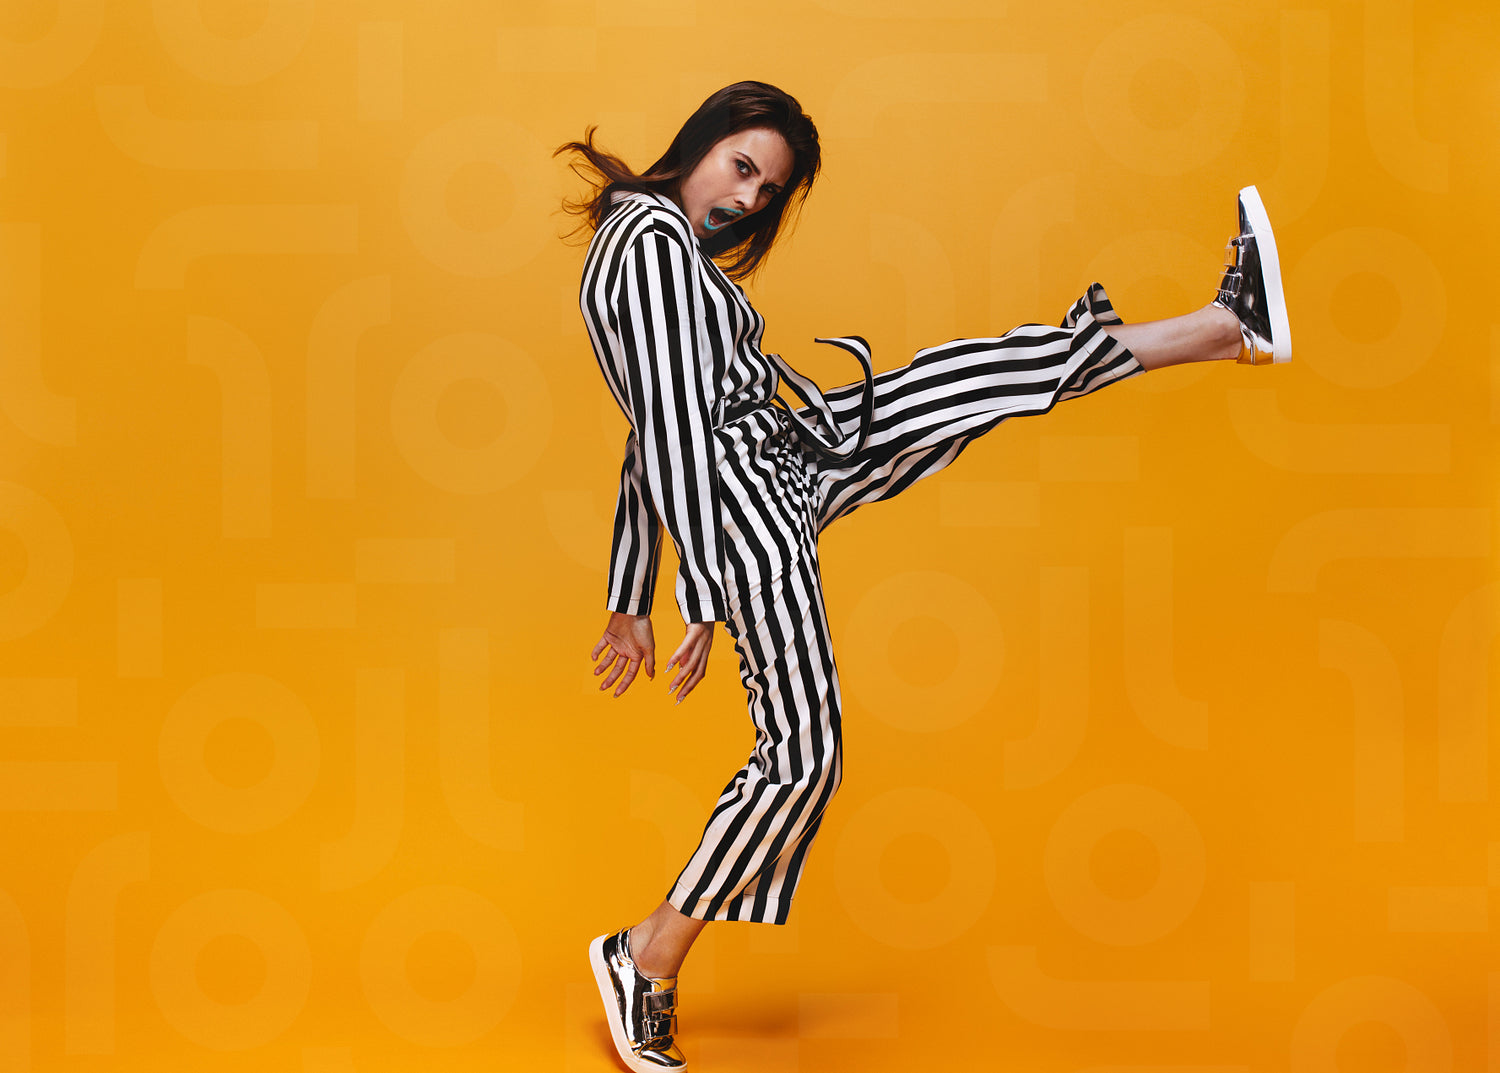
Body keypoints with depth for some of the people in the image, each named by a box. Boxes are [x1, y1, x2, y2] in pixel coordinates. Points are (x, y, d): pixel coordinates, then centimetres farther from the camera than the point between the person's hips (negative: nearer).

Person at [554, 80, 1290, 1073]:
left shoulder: (654, 242, 19)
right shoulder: (654, 238, -13)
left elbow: (648, 444, 18)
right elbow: (674, 428, -20)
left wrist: (631, 606, 18)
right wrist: (702, 597, -22)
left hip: (788, 464, 10)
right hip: (747, 499, -10)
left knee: (998, 373, 10)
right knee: (803, 755, -8)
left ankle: (1234, 325, 20)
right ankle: (647, 958, 8)